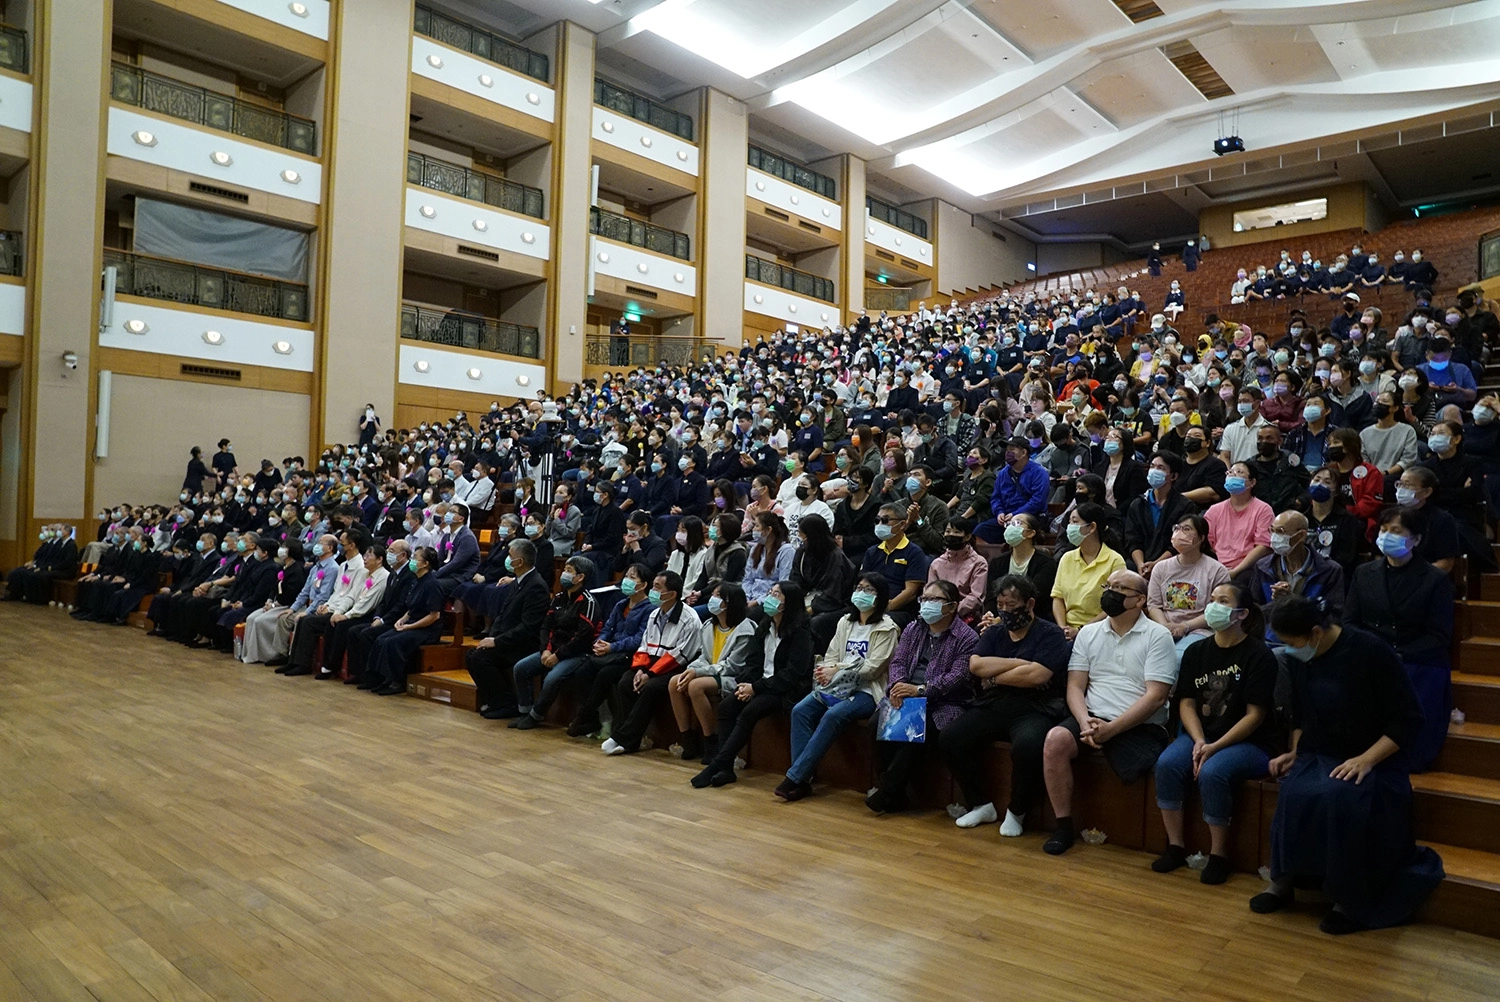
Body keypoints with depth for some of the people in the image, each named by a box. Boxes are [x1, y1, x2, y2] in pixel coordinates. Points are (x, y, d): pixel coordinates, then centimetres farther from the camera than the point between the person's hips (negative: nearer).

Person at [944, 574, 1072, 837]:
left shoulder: (1050, 633, 1)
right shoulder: (994, 633, 17)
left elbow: (1037, 675, -15)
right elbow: (976, 665, -2)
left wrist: (994, 678, -5)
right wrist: (1019, 662, -9)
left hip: (1034, 710, -5)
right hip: (991, 707, 5)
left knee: (1028, 746, -36)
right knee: (951, 739, -18)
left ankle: (1016, 812, -8)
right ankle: (981, 805, 3)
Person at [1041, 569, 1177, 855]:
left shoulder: (1158, 636, 0)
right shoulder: (1088, 633, 14)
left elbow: (1155, 696, -9)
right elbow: (1075, 686, 9)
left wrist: (1111, 729, -17)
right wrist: (1086, 721, -13)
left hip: (1140, 727, -3)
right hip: (1093, 718, 3)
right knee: (1055, 740, -26)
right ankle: (1064, 827, -13)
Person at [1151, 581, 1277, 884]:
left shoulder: (1258, 655, -7)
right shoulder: (1196, 652, 9)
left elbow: (1255, 715, -11)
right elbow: (1187, 704, 6)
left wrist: (1214, 747, -18)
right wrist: (1199, 742, -12)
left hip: (1246, 742, -5)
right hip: (1200, 735, 5)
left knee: (1211, 772, -32)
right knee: (1167, 764, -24)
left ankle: (1219, 855, -12)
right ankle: (1175, 845, -9)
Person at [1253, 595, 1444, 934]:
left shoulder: (1369, 651, -16)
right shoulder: (1298, 659, 0)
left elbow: (1409, 718, -14)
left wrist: (1366, 760, -21)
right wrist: (1295, 753, 3)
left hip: (1373, 760, -4)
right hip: (1318, 756, 4)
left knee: (1339, 798, -35)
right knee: (1294, 794, -29)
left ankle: (1351, 899, -16)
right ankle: (1283, 880, -13)